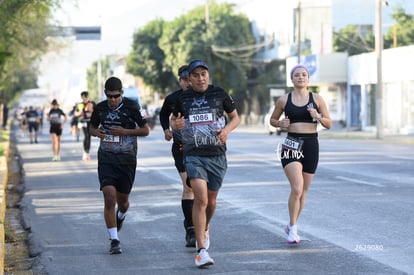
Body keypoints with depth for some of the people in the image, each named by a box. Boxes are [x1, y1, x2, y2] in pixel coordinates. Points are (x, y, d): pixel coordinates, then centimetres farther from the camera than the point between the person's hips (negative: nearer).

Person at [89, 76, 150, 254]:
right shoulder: (100, 108, 3)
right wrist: (96, 132, -5)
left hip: (127, 159, -1)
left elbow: (146, 130, -2)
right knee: (109, 197, -14)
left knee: (122, 199, 9)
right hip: (106, 158, 1)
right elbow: (92, 127, 19)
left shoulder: (131, 107, -6)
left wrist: (125, 132, -15)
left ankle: (121, 216, 47)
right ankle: (114, 240, -10)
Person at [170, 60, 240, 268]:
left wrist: (226, 130, -9)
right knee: (200, 199, -17)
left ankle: (205, 229, 46)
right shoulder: (182, 98, 3)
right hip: (193, 155, -1)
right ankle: (201, 251, -16)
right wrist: (175, 125, -7)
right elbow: (173, 120, 18)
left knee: (211, 201, 12)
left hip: (217, 155, 2)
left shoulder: (220, 94, 2)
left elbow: (235, 117, 12)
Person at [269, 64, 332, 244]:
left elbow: (329, 124, 7)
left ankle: (292, 226, 28)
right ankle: (293, 228, -6)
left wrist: (319, 117, -14)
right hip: (291, 145, -2)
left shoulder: (317, 99, 4)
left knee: (303, 190, 10)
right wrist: (280, 124, -6)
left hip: (311, 145, 2)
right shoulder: (284, 100, 3)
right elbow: (272, 119, 16)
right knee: (297, 188, -18)